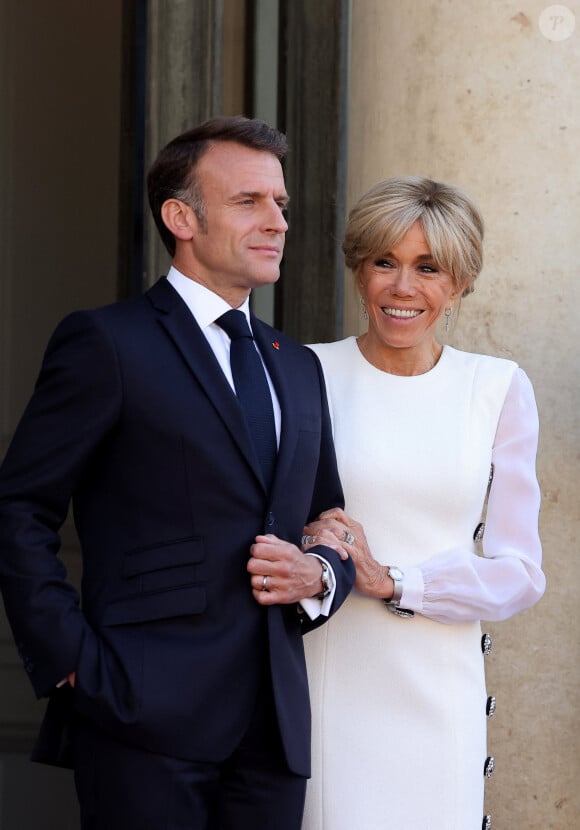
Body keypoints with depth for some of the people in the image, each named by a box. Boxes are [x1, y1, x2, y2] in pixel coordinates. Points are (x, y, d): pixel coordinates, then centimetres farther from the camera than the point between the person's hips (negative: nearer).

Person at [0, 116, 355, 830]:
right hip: (147, 719, -6)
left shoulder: (299, 367, 19)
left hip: (275, 723, 6)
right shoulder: (106, 343, -2)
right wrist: (71, 660, -11)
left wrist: (318, 576, 2)